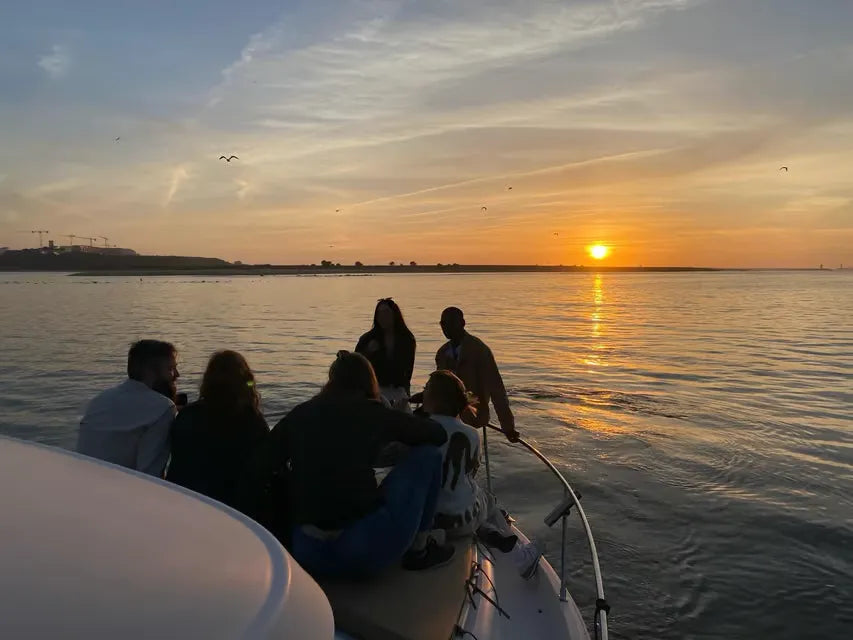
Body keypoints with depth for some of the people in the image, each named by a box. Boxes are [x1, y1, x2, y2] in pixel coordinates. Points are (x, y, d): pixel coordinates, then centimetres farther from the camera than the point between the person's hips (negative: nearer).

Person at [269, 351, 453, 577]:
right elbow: (438, 435, 10)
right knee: (428, 455, 10)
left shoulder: (300, 413, 8)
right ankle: (419, 550, 17)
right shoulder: (374, 413, 0)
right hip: (366, 553, -5)